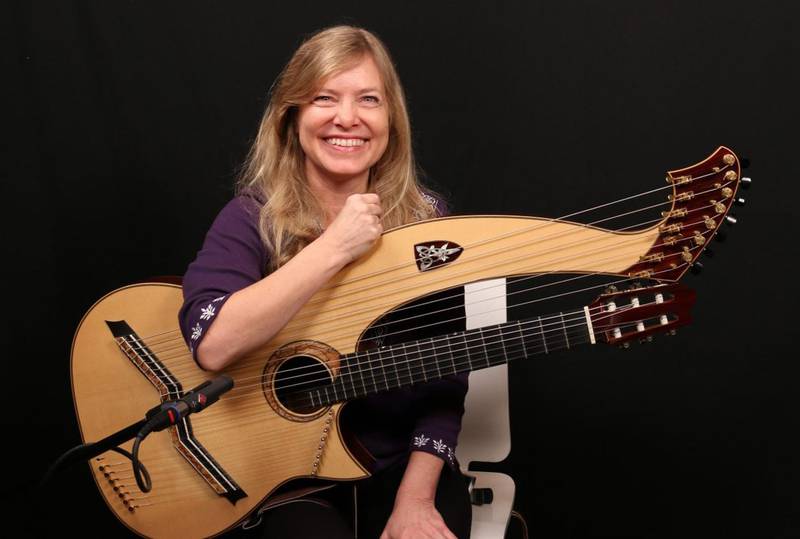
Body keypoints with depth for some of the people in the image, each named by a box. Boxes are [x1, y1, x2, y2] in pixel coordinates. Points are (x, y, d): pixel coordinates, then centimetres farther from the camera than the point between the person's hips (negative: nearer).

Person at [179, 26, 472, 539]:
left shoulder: (425, 218, -1)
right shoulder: (252, 219, -8)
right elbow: (213, 344, -26)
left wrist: (415, 498, -12)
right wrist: (333, 248, -25)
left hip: (405, 463, 2)